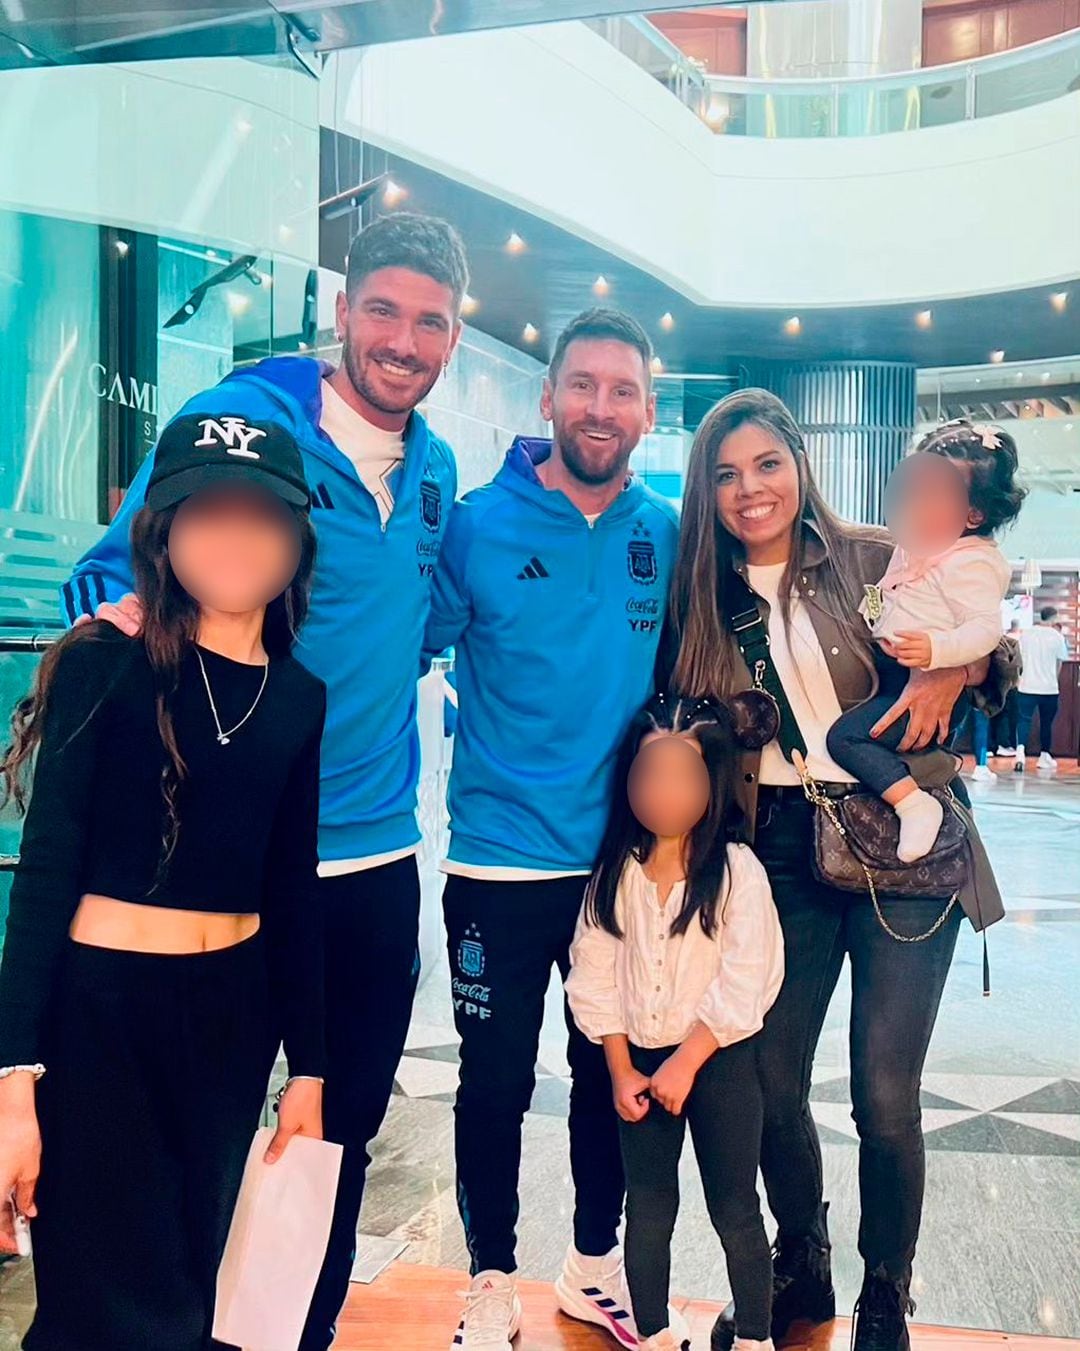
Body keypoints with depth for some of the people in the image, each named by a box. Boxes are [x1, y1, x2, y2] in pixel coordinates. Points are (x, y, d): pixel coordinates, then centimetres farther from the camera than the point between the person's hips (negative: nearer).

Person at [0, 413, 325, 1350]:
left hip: (233, 1012, 5)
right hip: (97, 1006, -4)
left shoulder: (301, 697, 3)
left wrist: (308, 1068, 10)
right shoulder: (106, 664, -9)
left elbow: (292, 891, 8)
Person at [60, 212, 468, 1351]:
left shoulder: (436, 469, 8)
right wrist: (124, 613, -27)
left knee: (345, 1128, 20)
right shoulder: (243, 417, -9)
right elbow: (113, 578, -7)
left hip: (376, 856, 6)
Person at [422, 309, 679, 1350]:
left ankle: (595, 1265, 40)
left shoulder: (668, 535, 1)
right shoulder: (478, 525, -8)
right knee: (497, 1083, 9)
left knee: (611, 1073, 17)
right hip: (503, 863, -3)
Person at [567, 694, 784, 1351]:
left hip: (718, 1060, -3)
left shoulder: (737, 870, -13)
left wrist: (686, 1062, -15)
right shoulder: (616, 872, -2)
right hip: (640, 1062, 3)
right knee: (646, 1213, 14)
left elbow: (742, 986, -15)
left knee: (735, 1212, 8)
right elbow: (595, 976, 0)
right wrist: (621, 1070, -3)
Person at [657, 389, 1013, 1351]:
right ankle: (800, 1269, 34)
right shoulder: (701, 597, 6)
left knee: (885, 1094, 0)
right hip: (782, 851, 3)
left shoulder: (873, 558, -2)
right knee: (770, 1083, 7)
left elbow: (994, 643, 2)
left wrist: (950, 671, -19)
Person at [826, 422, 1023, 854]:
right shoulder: (916, 547, 12)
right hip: (893, 674, 11)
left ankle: (915, 804, -21)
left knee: (845, 736, -20)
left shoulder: (971, 563, -18)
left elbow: (986, 627, -28)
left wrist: (937, 649, -42)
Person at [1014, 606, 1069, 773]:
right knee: (1046, 722, 13)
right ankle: (1044, 756, 24)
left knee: (1024, 720, 0)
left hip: (1027, 686, 1)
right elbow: (1059, 663, 3)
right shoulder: (1057, 636, -4)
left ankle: (1020, 751, -23)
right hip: (1049, 687, -1)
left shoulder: (1026, 634, 2)